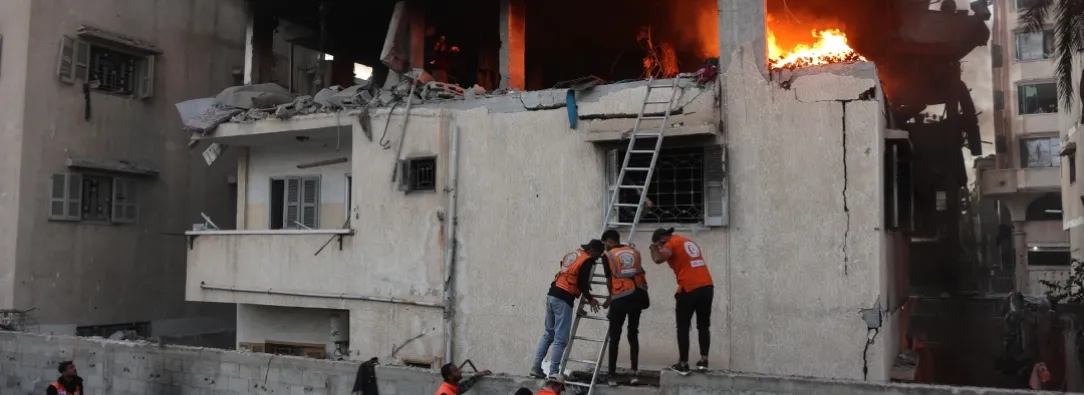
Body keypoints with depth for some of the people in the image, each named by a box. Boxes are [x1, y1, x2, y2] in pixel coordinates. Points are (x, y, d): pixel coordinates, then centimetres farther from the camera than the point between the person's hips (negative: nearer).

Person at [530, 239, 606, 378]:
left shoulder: (572, 254, 17)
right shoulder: (587, 260, -8)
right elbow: (582, 284, -11)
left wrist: (585, 285, 23)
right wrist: (590, 299, 5)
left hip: (552, 294, 8)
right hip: (563, 299, -8)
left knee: (548, 334, 17)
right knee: (561, 339, -1)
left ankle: (536, 367, 16)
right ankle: (553, 373, 1)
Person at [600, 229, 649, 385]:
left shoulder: (607, 256, 3)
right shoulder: (635, 252, 15)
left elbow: (609, 280, 9)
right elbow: (638, 272, 16)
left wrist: (610, 297, 27)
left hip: (621, 296, -4)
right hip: (638, 294, 4)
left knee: (614, 337, 6)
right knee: (633, 334, 15)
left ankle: (612, 375, 9)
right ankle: (634, 373, 12)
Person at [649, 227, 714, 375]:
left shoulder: (672, 243, -2)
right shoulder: (690, 242, 22)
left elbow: (658, 259, -17)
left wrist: (653, 248, 2)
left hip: (689, 289, -7)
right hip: (707, 286, 7)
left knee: (683, 328, 3)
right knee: (703, 325, 14)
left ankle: (683, 364, 4)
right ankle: (703, 360, 9)